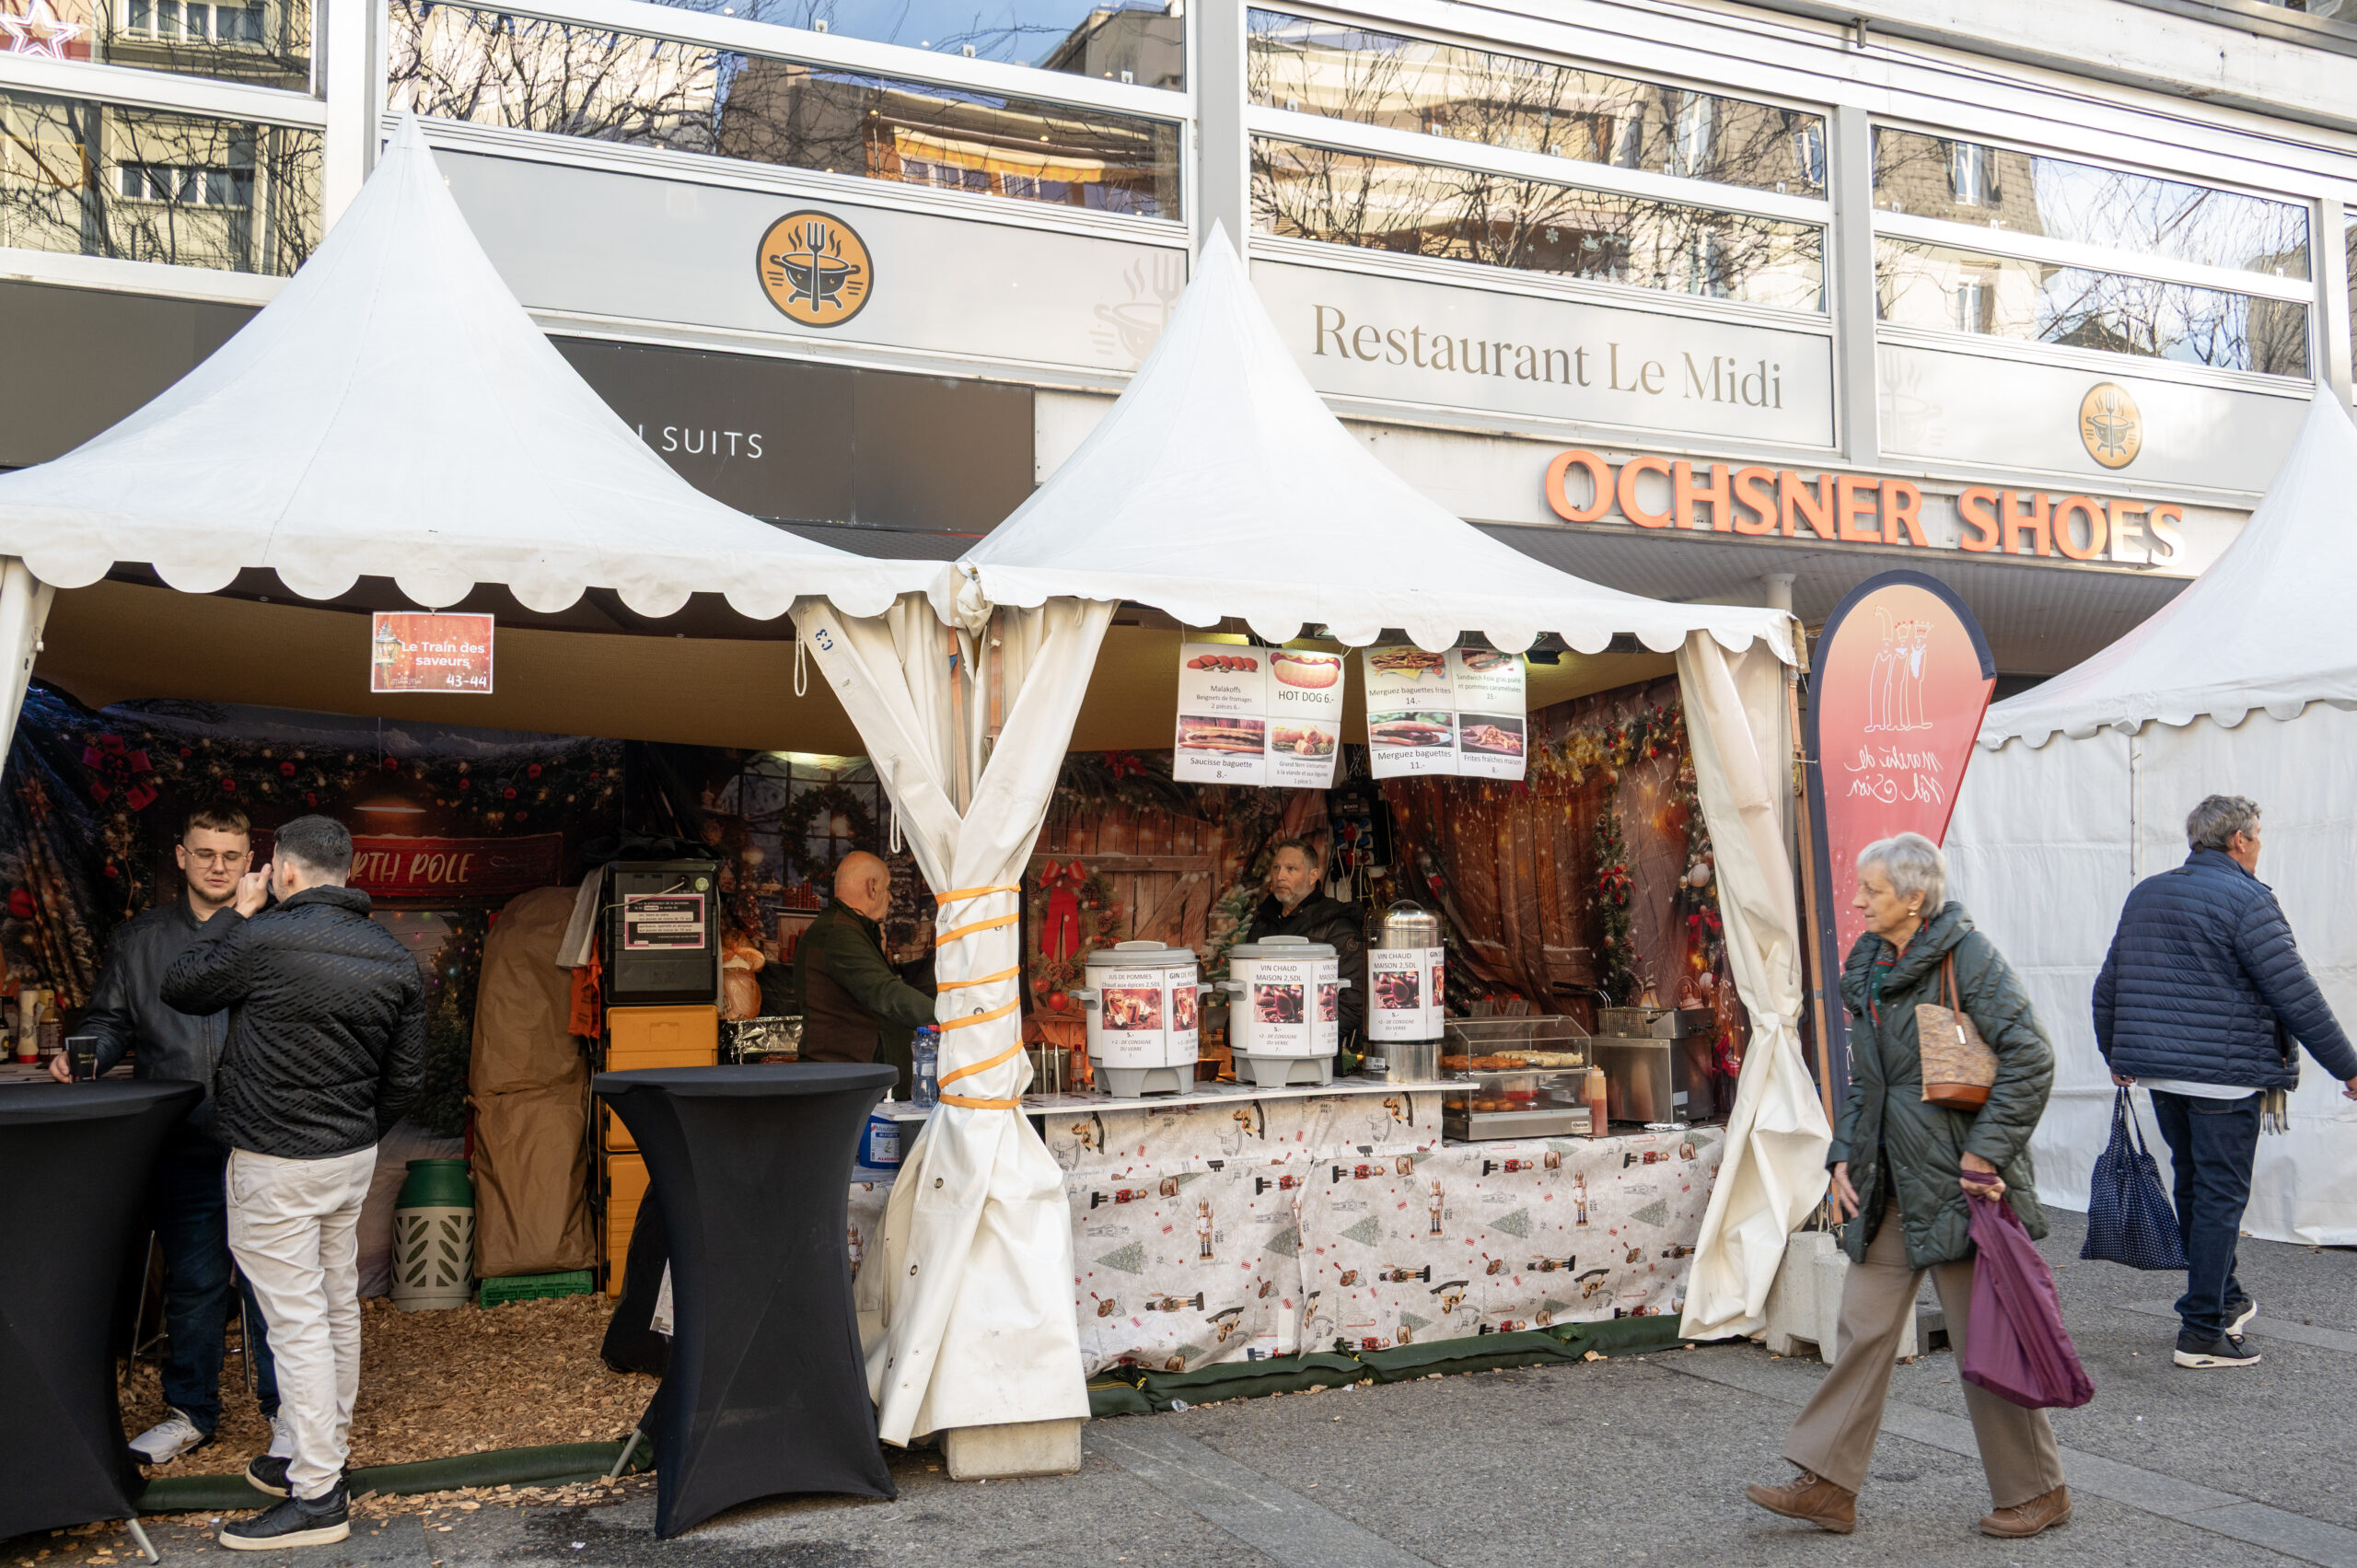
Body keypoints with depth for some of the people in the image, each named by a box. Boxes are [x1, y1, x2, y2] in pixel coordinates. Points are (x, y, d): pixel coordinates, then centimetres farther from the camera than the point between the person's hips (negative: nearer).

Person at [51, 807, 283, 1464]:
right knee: (192, 1281, 12)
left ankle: (286, 1411, 17)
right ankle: (190, 1412, 27)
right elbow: (112, 1020, 15)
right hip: (179, 1146, 3)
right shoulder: (140, 940, 11)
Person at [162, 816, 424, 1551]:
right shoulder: (395, 958, 2)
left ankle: (317, 1497, 2)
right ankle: (326, 1457, 28)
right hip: (354, 1158, 7)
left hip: (276, 1166, -7)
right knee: (338, 1309, 16)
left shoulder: (264, 941, -18)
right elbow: (406, 1078, 6)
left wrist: (237, 913, 8)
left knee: (297, 1322, -3)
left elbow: (180, 987, 1)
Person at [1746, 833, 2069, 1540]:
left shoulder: (1969, 958, -13)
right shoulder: (1868, 968, 10)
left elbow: (2030, 1058, -18)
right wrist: (1844, 1157, 8)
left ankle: (2036, 1492, 22)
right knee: (1864, 1322, 8)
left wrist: (1983, 1155, -19)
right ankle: (1829, 1486, 14)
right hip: (1891, 1182, 8)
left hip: (1957, 1185, -7)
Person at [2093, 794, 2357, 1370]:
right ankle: (2203, 1332, 0)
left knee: (2194, 1185, 19)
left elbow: (2107, 986, 17)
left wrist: (2115, 1053, 29)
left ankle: (2223, 1299, 32)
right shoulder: (2246, 900, -11)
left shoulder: (2143, 895, 11)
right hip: (2224, 1074, -7)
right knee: (2221, 1196, -1)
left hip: (2158, 1070, 7)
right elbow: (2297, 997, -13)